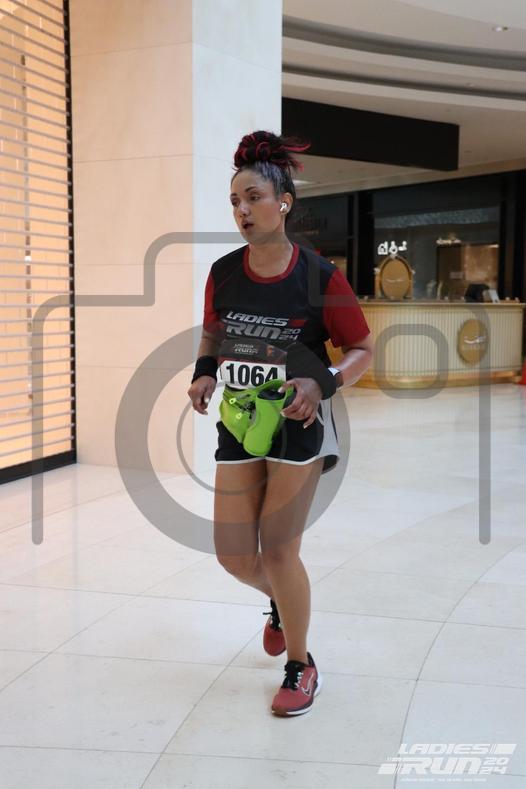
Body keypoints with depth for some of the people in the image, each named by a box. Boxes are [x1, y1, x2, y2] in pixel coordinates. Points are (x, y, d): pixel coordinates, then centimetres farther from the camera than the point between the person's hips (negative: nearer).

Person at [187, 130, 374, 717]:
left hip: (298, 427, -4)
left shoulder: (320, 277, -12)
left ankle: (301, 666, 23)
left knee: (278, 550, -2)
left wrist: (323, 385, -23)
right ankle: (282, 602, 42)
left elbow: (362, 350, -5)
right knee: (233, 555, 5)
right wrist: (204, 374, -4)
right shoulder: (222, 273, -1)